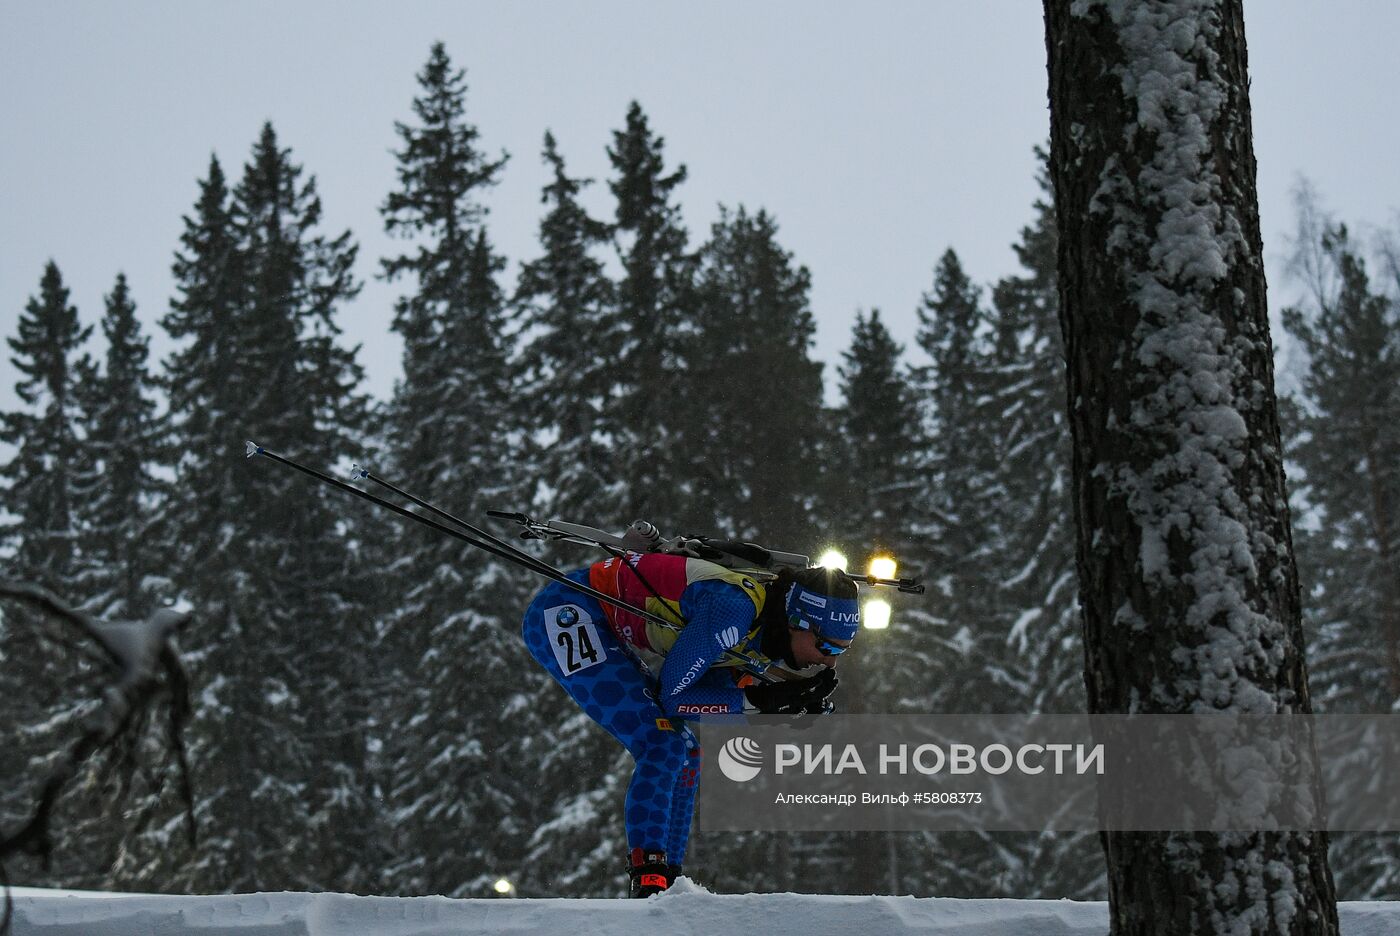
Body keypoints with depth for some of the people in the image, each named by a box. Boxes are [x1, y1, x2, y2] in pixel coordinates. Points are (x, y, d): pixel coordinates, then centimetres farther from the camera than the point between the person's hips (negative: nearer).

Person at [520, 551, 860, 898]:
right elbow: (672, 696, -23)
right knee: (662, 745, -18)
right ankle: (649, 881, -17)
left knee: (684, 753, 11)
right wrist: (757, 700, -21)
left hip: (608, 631, 10)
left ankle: (666, 882, 15)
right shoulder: (735, 609, -28)